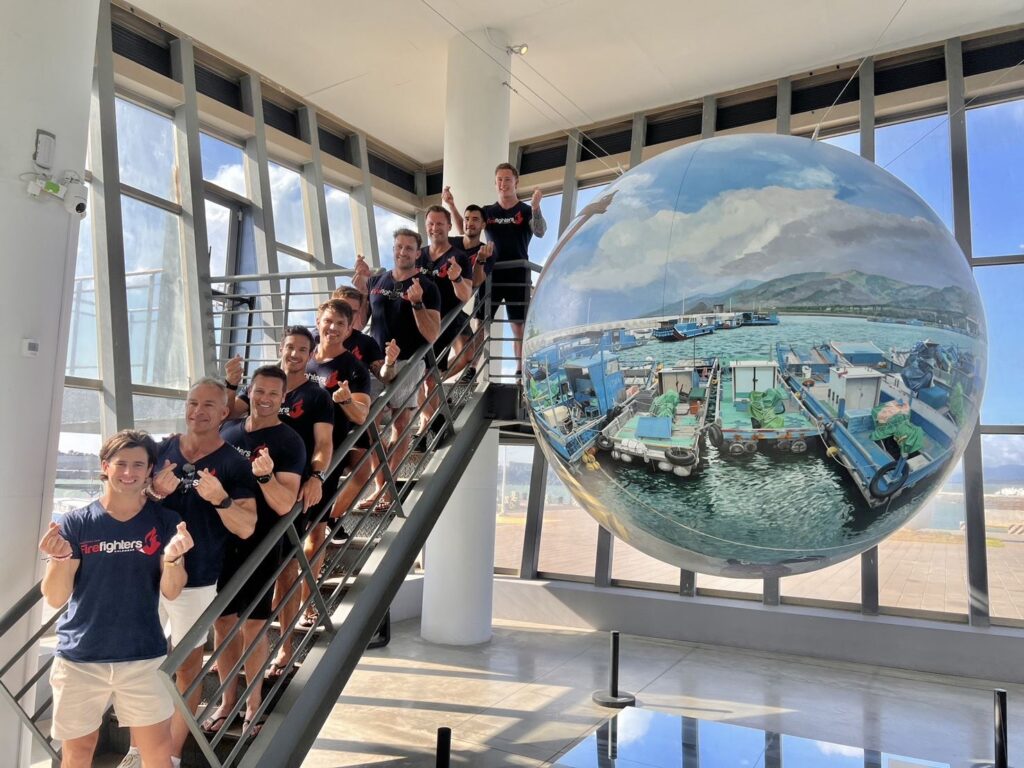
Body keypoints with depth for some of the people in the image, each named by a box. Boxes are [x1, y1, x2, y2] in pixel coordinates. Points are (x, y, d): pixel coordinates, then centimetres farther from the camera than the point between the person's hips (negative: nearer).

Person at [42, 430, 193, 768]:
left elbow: (170, 592, -8)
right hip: (79, 658, 1)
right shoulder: (75, 523, -4)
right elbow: (54, 599, -5)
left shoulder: (165, 521, -4)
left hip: (144, 657, 0)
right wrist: (60, 558, -24)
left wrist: (173, 557, -29)